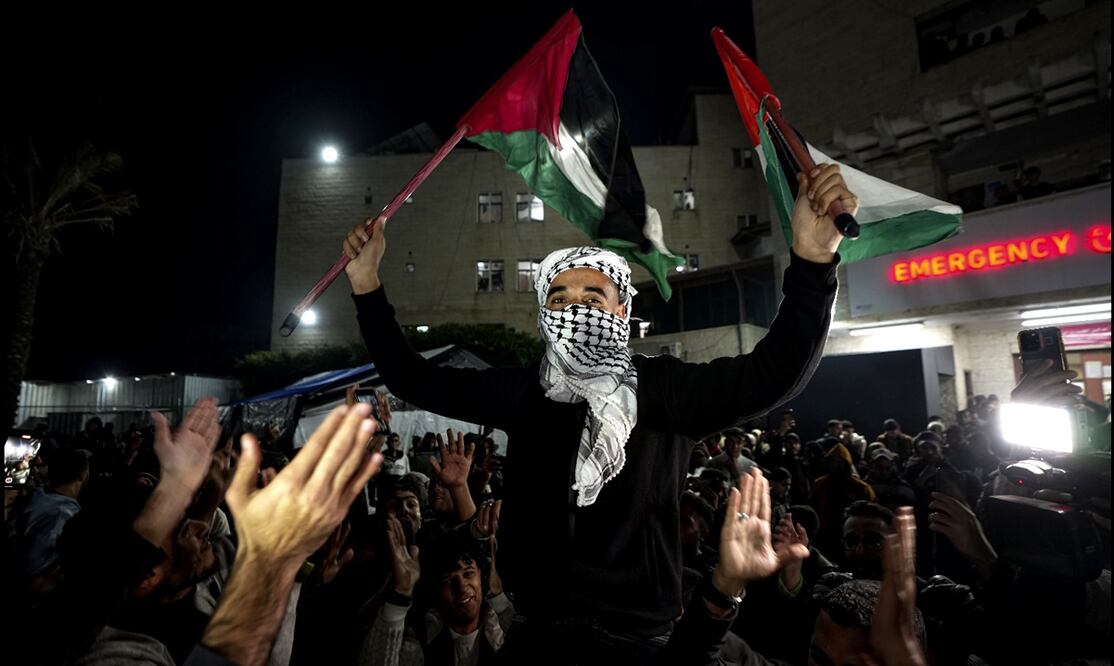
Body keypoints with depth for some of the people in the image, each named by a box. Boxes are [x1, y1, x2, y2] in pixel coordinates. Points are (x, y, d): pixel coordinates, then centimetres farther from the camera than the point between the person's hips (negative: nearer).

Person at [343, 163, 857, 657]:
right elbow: (414, 380, 0)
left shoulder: (662, 387, -12)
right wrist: (367, 286, -10)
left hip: (636, 638, -2)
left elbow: (775, 371, -23)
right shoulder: (522, 390, -4)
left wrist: (812, 260, -36)